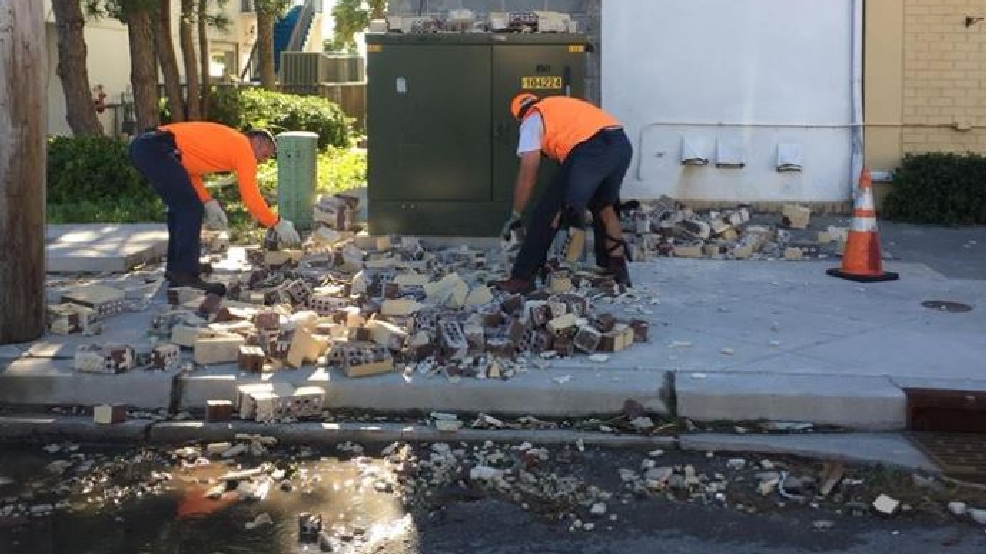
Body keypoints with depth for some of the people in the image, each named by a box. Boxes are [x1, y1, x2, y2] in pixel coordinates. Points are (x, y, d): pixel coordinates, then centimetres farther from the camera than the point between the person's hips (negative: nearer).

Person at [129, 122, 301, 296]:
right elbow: (251, 197, -3)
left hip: (141, 145, 10)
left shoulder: (227, 141, 26)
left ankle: (175, 271, 22)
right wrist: (277, 224, 6)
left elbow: (188, 168, 25)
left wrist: (209, 203, 17)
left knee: (180, 208, 19)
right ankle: (186, 275, -9)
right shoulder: (244, 147, 1)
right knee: (191, 208, -7)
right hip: (156, 149, -10)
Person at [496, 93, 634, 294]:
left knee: (547, 212, 2)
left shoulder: (532, 119, 17)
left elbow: (528, 173, 11)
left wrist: (515, 215, 17)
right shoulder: (562, 106, 38)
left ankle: (522, 277, 5)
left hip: (590, 151, -7)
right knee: (605, 206, 29)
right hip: (623, 144, 7)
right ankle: (618, 270, 31)